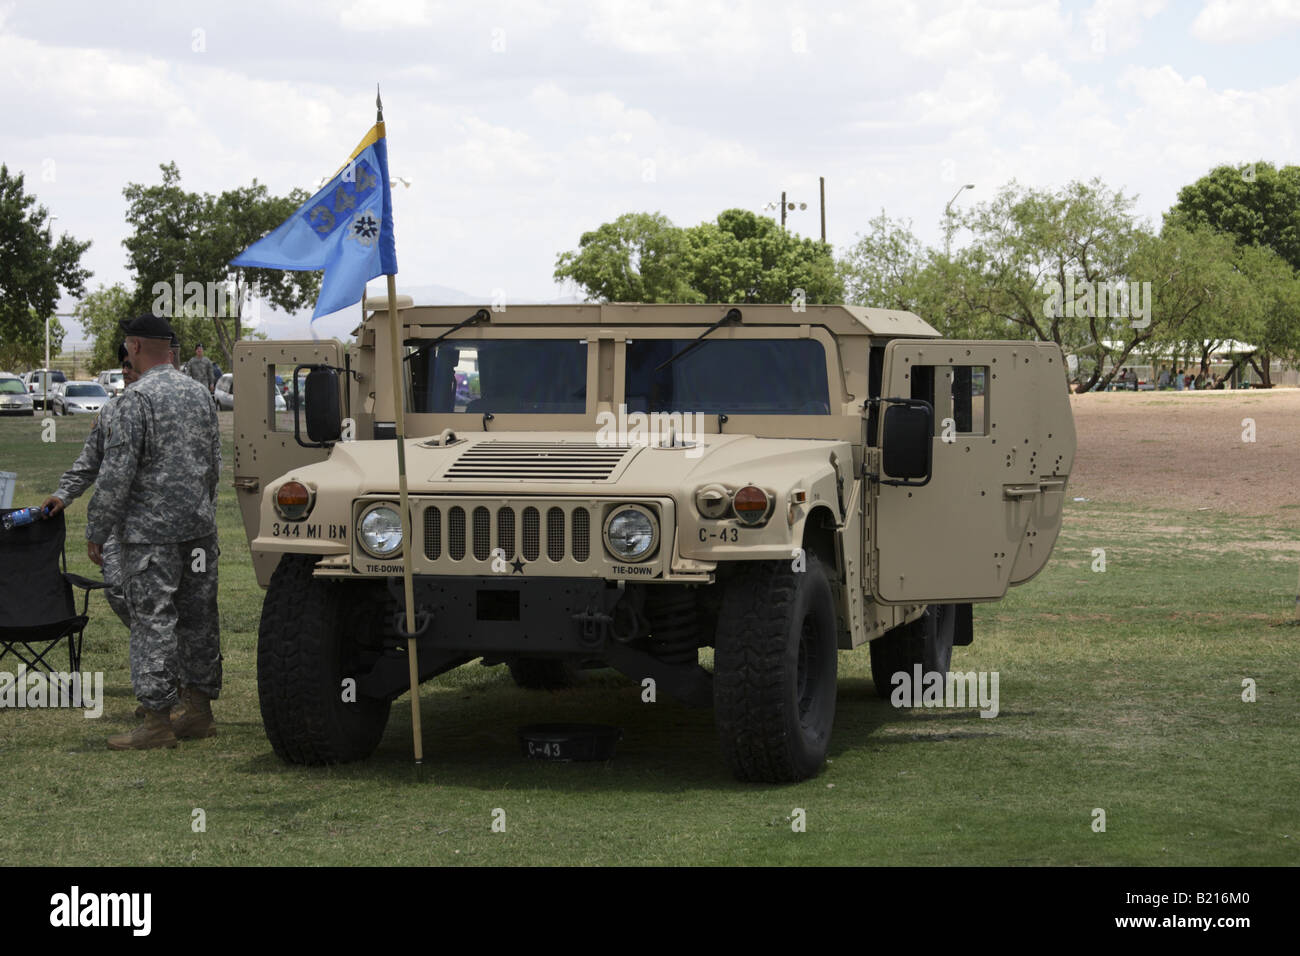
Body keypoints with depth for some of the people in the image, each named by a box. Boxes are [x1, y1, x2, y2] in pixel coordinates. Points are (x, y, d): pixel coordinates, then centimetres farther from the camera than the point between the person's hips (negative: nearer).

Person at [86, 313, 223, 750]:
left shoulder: (137, 398, -13)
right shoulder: (200, 394, 11)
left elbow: (116, 473, -16)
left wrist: (96, 531, -9)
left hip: (151, 530, -7)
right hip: (200, 527, 7)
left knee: (153, 619, -6)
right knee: (197, 617, 12)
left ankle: (157, 721, -7)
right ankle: (198, 710, 19)